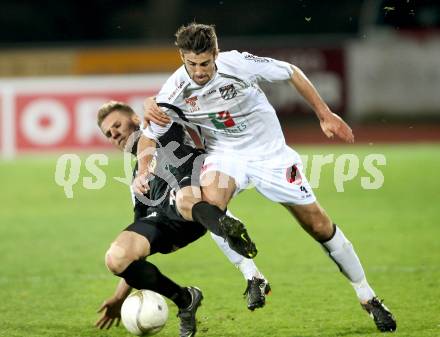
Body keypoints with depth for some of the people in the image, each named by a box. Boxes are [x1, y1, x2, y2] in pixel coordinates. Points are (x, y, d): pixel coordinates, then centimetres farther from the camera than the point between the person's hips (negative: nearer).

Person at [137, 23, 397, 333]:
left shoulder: (238, 63, -23)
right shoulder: (176, 91, -18)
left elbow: (292, 73, -7)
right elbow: (149, 136, -4)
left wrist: (325, 115, -4)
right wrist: (142, 173, -22)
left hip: (270, 152, -1)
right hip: (225, 155, 1)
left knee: (320, 226, 0)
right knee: (210, 201, -33)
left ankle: (368, 298, 17)